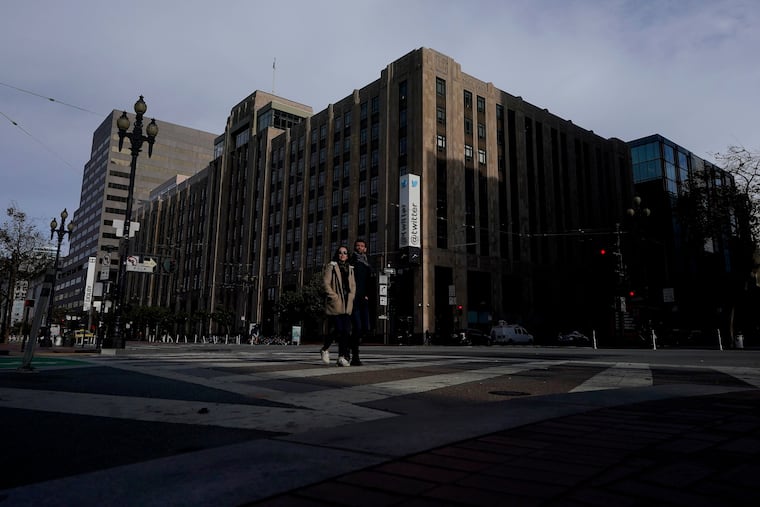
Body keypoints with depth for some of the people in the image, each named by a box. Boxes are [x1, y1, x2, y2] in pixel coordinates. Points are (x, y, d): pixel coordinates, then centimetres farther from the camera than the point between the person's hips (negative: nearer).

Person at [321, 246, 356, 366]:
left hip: (347, 305, 5)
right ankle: (325, 349, 15)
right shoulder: (331, 266, 3)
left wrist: (351, 297, 3)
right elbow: (326, 283, -4)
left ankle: (343, 357, 1)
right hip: (335, 303, -5)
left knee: (347, 331, -4)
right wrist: (335, 297, -11)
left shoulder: (350, 269, 19)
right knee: (338, 330, -8)